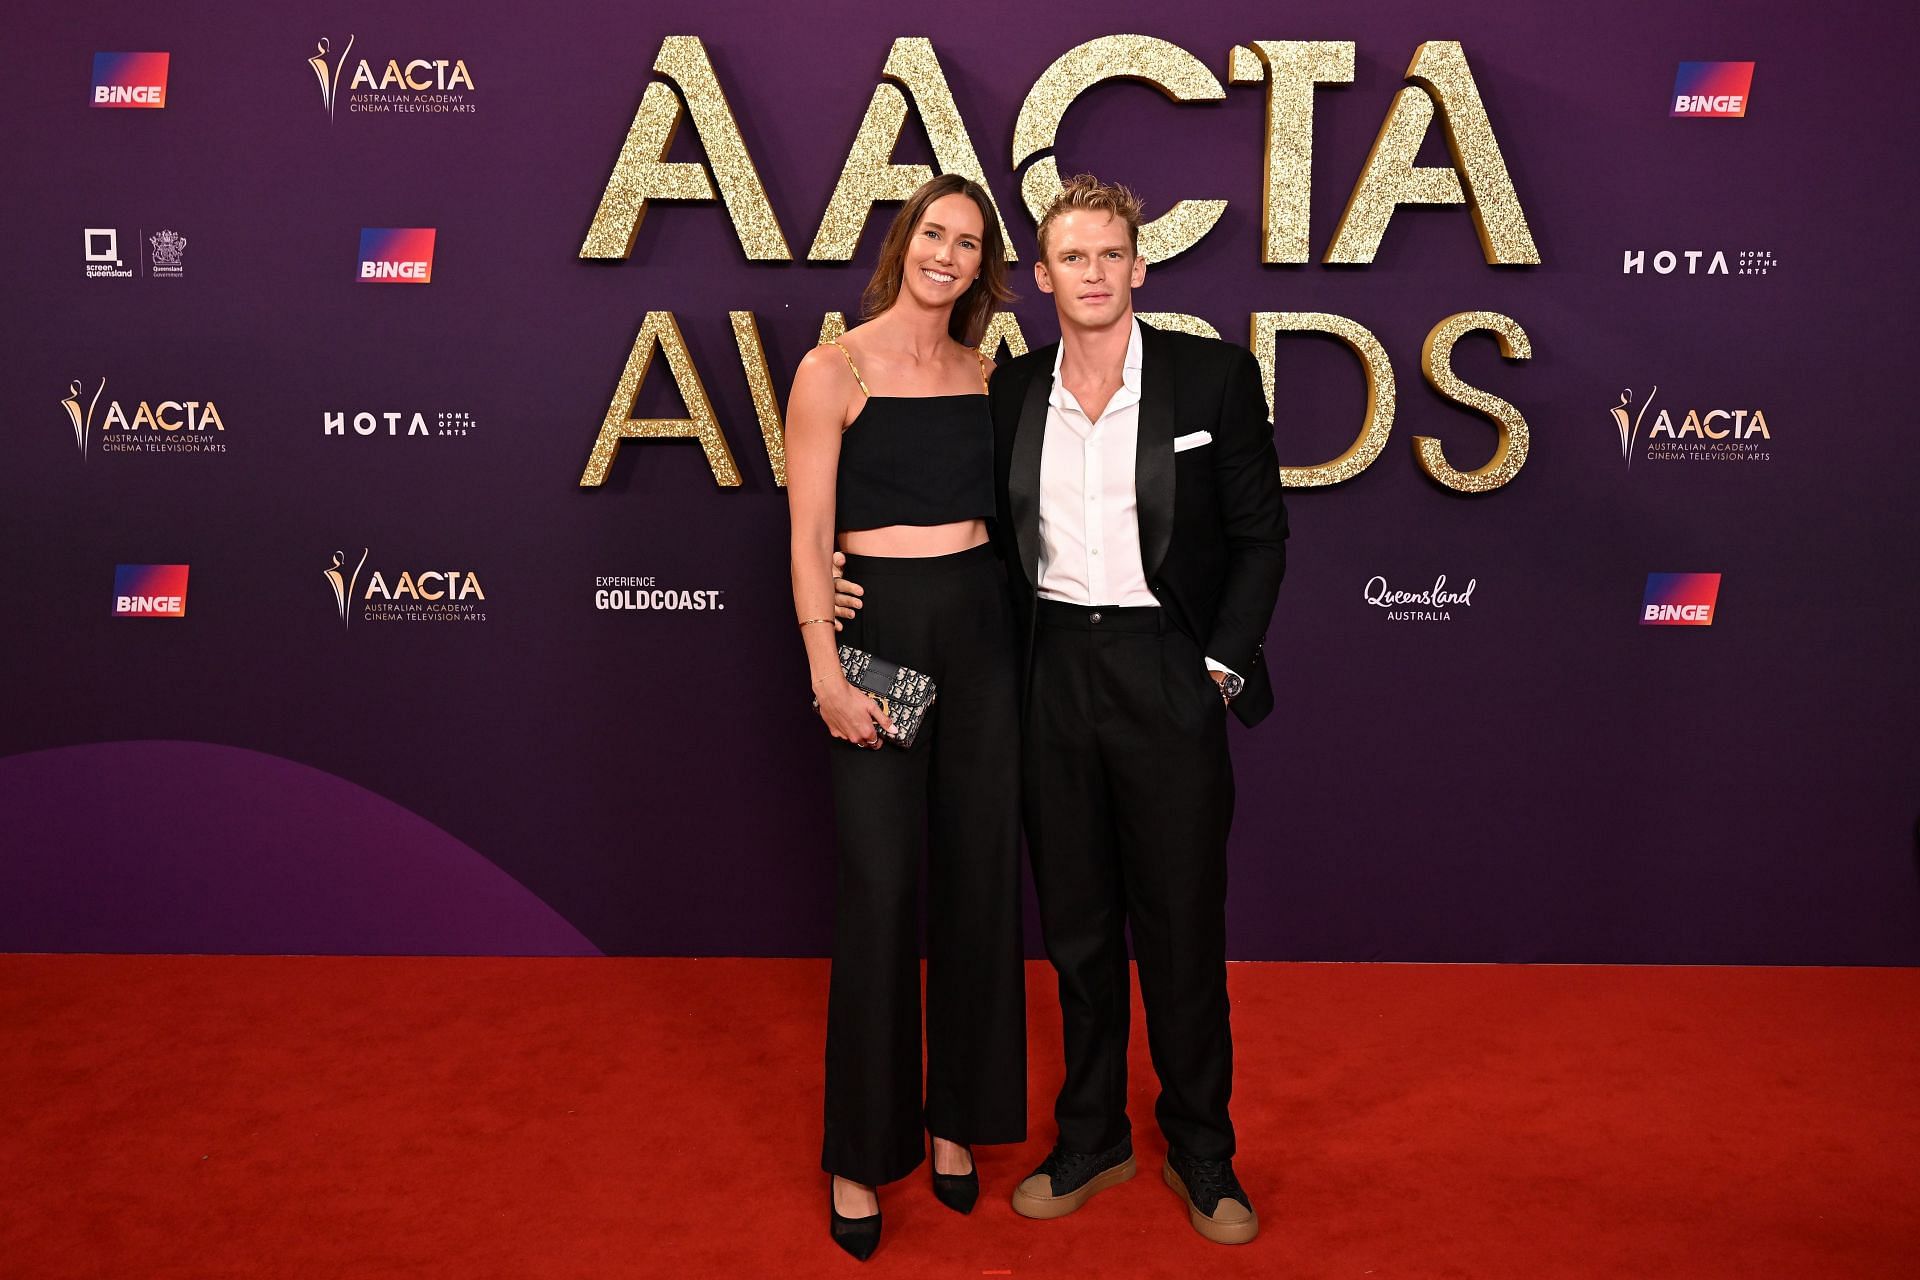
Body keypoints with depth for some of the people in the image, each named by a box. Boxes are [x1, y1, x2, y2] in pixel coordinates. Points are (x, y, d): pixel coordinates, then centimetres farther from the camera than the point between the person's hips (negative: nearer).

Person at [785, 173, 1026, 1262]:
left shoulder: (984, 371, 11)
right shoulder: (834, 369, -2)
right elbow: (809, 538, -6)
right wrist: (827, 673, -13)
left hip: (982, 627, 5)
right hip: (879, 628, -4)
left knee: (979, 873, 8)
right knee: (881, 887, -2)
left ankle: (957, 1119, 26)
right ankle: (862, 1151, 15)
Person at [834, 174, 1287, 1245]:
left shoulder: (1215, 376, -3)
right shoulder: (1013, 393, 6)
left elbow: (1260, 535, 0)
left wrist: (1222, 666, -7)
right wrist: (878, 590, 2)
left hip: (1169, 672, -3)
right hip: (1054, 673, 3)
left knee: (1182, 924, 6)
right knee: (1077, 922, 13)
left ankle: (1202, 1154, 26)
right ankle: (1092, 1138, 31)